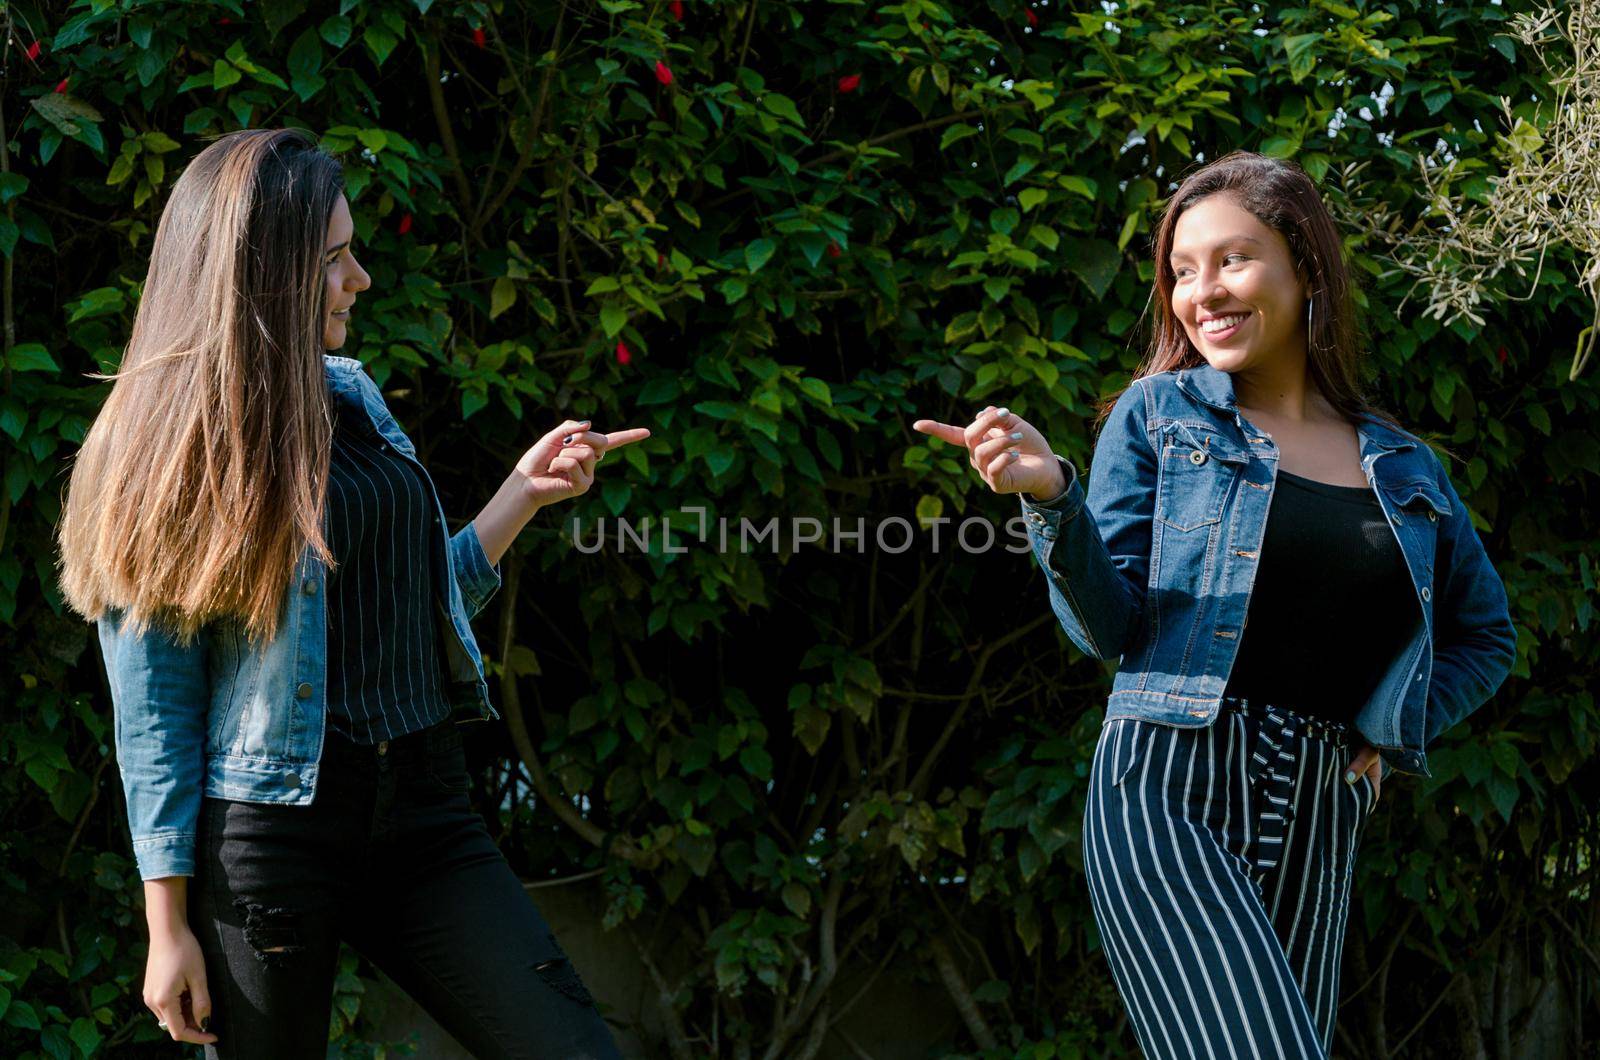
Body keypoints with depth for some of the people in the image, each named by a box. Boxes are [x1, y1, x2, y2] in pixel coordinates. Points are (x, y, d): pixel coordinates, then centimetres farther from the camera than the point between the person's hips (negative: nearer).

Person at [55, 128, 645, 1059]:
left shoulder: (350, 395, 12)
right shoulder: (166, 448, -6)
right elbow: (153, 711, -8)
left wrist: (528, 490, 11)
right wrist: (168, 926, -11)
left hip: (424, 806, 6)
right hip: (273, 829, -5)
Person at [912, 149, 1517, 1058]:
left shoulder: (1405, 466, 15)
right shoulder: (1159, 416, 7)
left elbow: (1488, 636, 27)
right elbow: (1108, 628, 0)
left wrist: (1396, 733, 11)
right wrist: (1051, 496, -16)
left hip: (1319, 815, 4)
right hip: (1170, 791, -4)